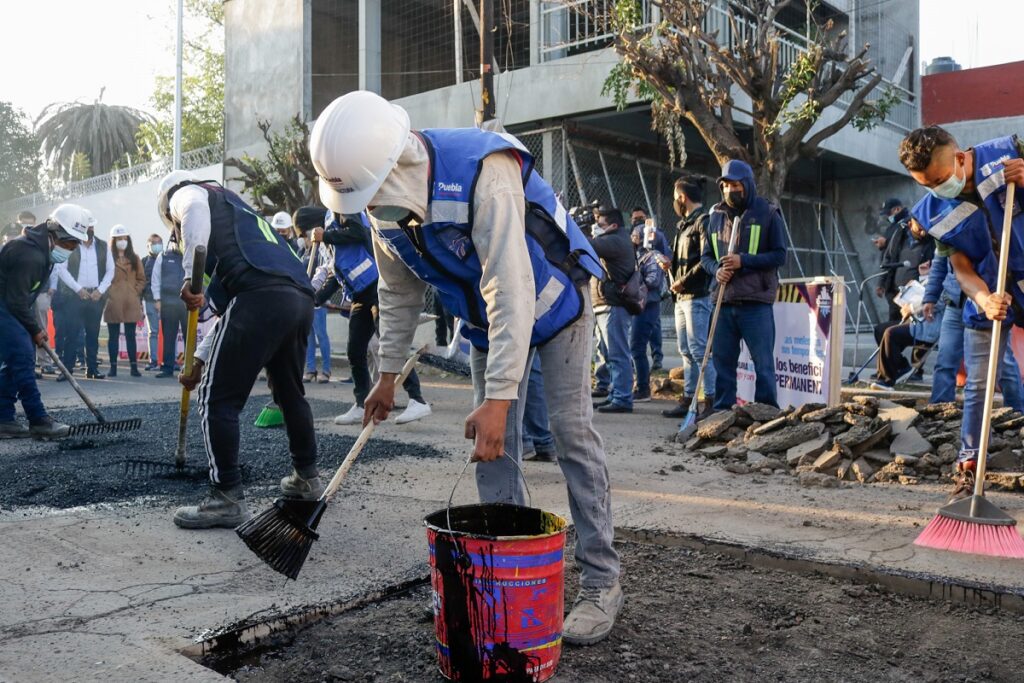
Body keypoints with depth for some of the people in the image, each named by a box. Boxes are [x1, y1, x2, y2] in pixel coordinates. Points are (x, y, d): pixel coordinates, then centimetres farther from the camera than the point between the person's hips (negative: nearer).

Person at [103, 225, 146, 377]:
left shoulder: (134, 259, 11)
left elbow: (141, 279, 13)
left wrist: (136, 291, 1)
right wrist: (107, 293, -6)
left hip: (131, 303, 2)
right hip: (113, 302, -2)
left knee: (131, 335, 4)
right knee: (113, 335, 4)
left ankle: (134, 367, 5)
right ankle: (113, 367, 8)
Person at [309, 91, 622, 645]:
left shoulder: (483, 174, -36)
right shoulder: (387, 201, -12)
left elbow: (511, 291, -40)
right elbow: (399, 293, 2)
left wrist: (499, 396, -43)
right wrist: (388, 375, 6)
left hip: (551, 300, -6)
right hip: (486, 315, 7)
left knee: (572, 432, -10)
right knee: (493, 445, 3)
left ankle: (601, 583, -1)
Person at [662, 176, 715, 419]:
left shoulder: (703, 221, -9)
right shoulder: (683, 224, 21)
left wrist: (683, 281, -15)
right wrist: (671, 264, 6)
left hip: (697, 297, -9)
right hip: (681, 298, 9)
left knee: (699, 351, -9)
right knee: (686, 352, 12)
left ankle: (711, 401, -4)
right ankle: (687, 399, 17)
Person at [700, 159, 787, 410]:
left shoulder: (768, 213, 1)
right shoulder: (716, 216, 13)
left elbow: (779, 255, -3)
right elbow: (706, 256, 18)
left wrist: (743, 261, -15)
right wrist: (716, 269, -5)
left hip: (756, 302, -4)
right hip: (724, 302, 4)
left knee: (763, 362, -1)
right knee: (722, 361, 9)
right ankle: (721, 411, 18)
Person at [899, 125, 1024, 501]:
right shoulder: (932, 213, -9)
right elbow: (963, 270, -9)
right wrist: (984, 299, -30)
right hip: (987, 296, 1)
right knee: (978, 387, 2)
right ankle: (968, 469, 13)